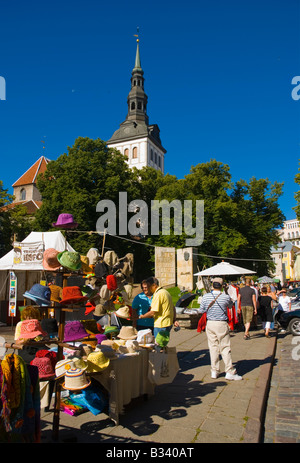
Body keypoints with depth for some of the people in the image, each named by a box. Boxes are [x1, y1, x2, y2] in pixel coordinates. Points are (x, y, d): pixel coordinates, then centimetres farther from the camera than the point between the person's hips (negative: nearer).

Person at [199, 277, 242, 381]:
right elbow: (230, 305, 11)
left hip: (210, 324, 3)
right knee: (225, 348, 5)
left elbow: (201, 310, 4)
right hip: (222, 325, -3)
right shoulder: (226, 297, -11)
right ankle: (230, 372, 9)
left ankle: (214, 371, 18)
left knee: (213, 347, 11)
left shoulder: (206, 296, -5)